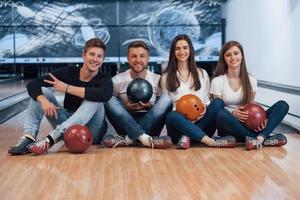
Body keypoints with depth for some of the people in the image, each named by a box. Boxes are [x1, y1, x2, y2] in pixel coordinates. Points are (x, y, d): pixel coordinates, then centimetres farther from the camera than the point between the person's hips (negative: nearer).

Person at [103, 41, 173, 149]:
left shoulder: (157, 80, 4)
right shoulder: (117, 80, 3)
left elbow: (163, 108, 6)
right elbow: (110, 107, 3)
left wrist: (150, 107, -15)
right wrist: (125, 107, -16)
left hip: (150, 123, 0)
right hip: (125, 124, 0)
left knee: (166, 98, -22)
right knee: (109, 99, -23)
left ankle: (130, 138, -33)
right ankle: (145, 138, -39)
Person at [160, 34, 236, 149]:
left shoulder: (202, 74, 20)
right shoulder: (166, 77, 14)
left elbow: (206, 99, 20)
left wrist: (205, 108, -4)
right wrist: (180, 112, -10)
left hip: (200, 125, 2)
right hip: (179, 125, -2)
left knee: (218, 103, -25)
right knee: (172, 116, -37)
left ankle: (187, 136, -34)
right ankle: (211, 142, -44)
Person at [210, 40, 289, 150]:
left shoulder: (251, 80, 7)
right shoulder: (217, 81, -2)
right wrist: (233, 113, -25)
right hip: (229, 126, -3)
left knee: (282, 105, -14)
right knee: (222, 115, -40)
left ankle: (259, 138, -38)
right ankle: (264, 139, -31)